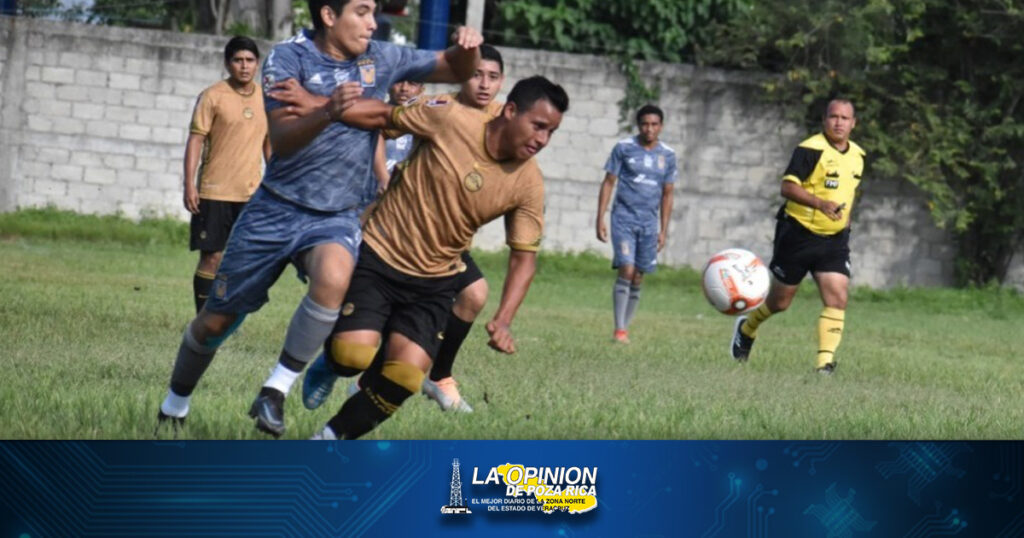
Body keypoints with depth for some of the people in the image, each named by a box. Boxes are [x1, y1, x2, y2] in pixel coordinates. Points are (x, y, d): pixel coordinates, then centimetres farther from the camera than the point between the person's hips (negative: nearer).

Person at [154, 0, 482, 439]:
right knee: (217, 319, 7)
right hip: (277, 209, -1)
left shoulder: (380, 60, 2)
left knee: (333, 276, -34)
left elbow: (456, 70, 12)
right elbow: (280, 139, -23)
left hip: (337, 217, 1)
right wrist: (329, 112, -41)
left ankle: (276, 390, -21)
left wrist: (466, 49, -12)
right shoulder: (288, 58, -10)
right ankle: (176, 401, 35)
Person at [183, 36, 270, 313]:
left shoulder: (266, 98, 9)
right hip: (214, 193, -4)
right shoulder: (212, 96, -4)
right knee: (212, 257, -4)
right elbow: (196, 140, -6)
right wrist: (189, 185, -13)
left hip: (252, 194, 4)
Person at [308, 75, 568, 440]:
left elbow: (524, 257, -4)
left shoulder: (528, 185, -10)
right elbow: (383, 115, -6)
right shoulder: (452, 118, -18)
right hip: (378, 258, -3)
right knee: (353, 357, -21)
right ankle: (329, 363, 17)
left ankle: (332, 438, 12)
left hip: (435, 283, 3)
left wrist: (503, 321, -18)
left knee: (404, 379, -12)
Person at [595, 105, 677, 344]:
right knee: (626, 271, -15)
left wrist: (664, 230, 9)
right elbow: (608, 183, 2)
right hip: (624, 218, -3)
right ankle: (619, 330, -14)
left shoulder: (668, 155, 7)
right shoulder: (624, 148, -2)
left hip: (649, 223, 3)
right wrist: (600, 219, -4)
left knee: (637, 279, 4)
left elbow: (667, 194, 13)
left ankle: (625, 328, 14)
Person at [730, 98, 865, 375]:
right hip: (798, 234, -5)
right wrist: (820, 203, -39)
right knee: (779, 301, 10)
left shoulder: (857, 156, 8)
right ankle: (746, 328, 39)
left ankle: (825, 361, -12)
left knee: (837, 298, -13)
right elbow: (788, 186, -26)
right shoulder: (810, 150, -16)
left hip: (835, 239, 5)